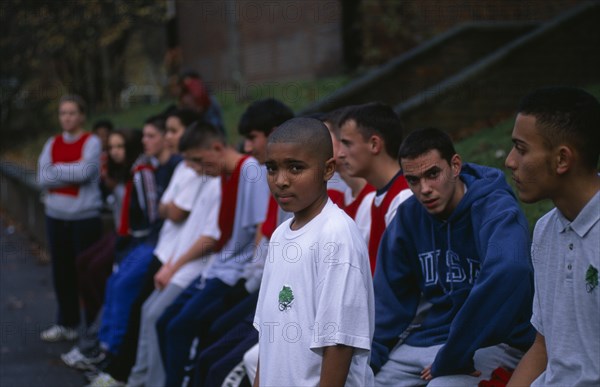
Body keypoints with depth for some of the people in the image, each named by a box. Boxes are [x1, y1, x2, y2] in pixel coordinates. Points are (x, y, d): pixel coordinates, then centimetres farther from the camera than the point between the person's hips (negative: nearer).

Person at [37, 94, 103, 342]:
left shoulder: (92, 142, -3)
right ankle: (66, 323, 20)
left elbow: (86, 172, -18)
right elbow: (43, 178, -1)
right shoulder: (52, 144, 10)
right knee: (62, 271, 9)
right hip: (56, 216, 5)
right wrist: (73, 173, -11)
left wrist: (57, 170, -6)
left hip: (85, 217, -5)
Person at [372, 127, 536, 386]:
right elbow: (390, 293, 7)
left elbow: (508, 272, -33)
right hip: (422, 342, 6)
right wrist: (369, 355, -5)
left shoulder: (497, 211, -16)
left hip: (493, 343, -6)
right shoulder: (409, 215, 4)